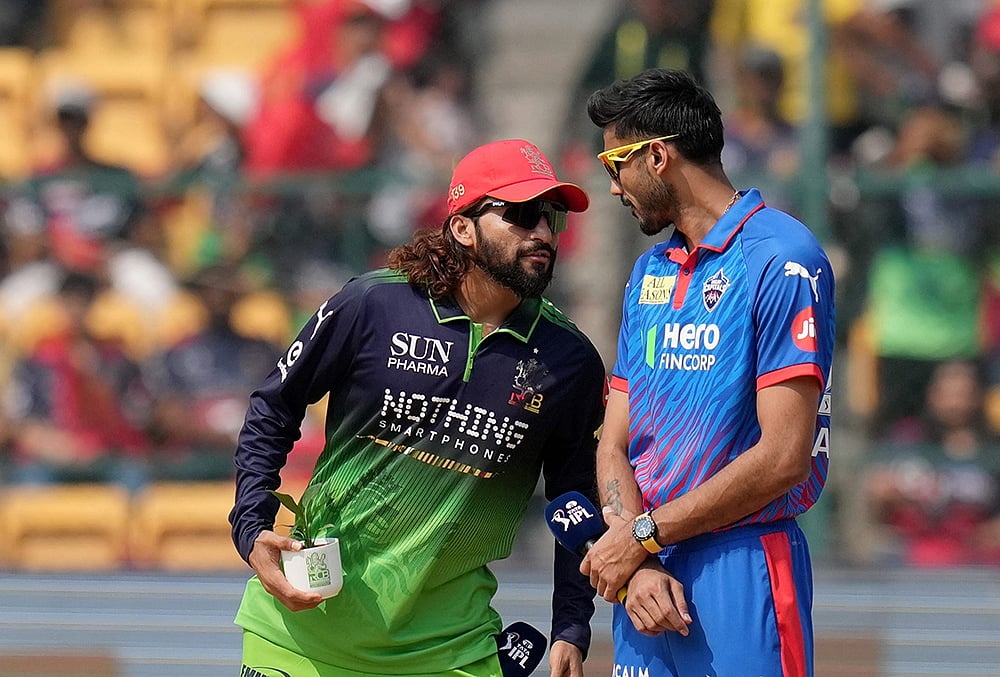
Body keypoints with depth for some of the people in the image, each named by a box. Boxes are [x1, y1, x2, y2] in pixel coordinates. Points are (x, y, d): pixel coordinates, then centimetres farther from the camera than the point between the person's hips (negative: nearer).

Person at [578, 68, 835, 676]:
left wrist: (642, 535, -10)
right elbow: (614, 446, 11)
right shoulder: (650, 272, 16)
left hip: (742, 567, -6)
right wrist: (638, 566, -8)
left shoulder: (781, 257, -8)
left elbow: (784, 458, -16)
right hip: (649, 566, 7)